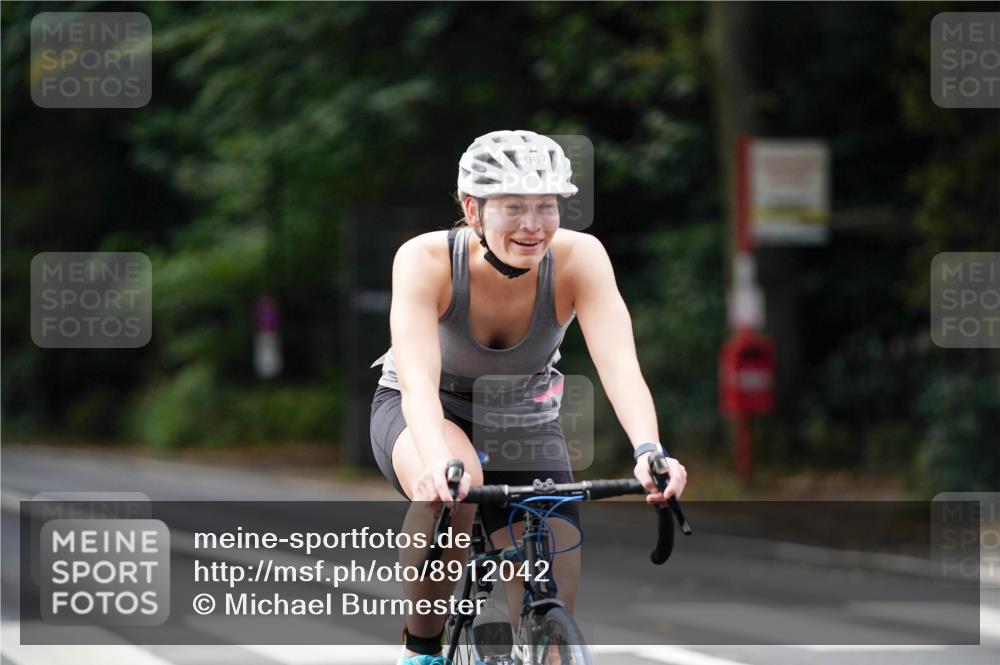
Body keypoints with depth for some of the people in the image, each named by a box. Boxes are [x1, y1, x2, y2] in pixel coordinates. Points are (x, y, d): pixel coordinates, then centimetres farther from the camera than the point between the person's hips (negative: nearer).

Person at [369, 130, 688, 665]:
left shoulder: (579, 257, -25)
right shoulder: (426, 259, -30)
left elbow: (620, 364, -37)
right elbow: (418, 380, -42)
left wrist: (648, 452, -56)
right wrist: (437, 461, -63)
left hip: (525, 419, 2)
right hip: (421, 416, -2)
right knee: (452, 485, -38)